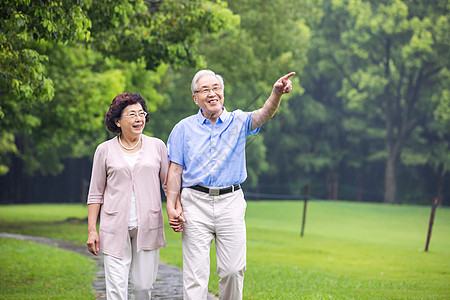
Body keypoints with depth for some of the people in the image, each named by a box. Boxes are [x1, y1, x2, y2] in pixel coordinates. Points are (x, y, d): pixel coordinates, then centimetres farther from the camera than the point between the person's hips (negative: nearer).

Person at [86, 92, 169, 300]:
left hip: (147, 227, 1)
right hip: (115, 228, -1)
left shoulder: (157, 146, 8)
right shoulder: (105, 150, 5)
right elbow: (95, 193, 8)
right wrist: (92, 230, 2)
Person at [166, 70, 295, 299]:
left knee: (233, 270, 3)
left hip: (231, 203, 1)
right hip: (196, 203, -1)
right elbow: (175, 170, 4)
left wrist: (276, 93, -35)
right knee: (195, 272, -3)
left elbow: (264, 114, -13)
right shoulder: (184, 128, 7)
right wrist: (171, 207, -6)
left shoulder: (238, 122, 7)